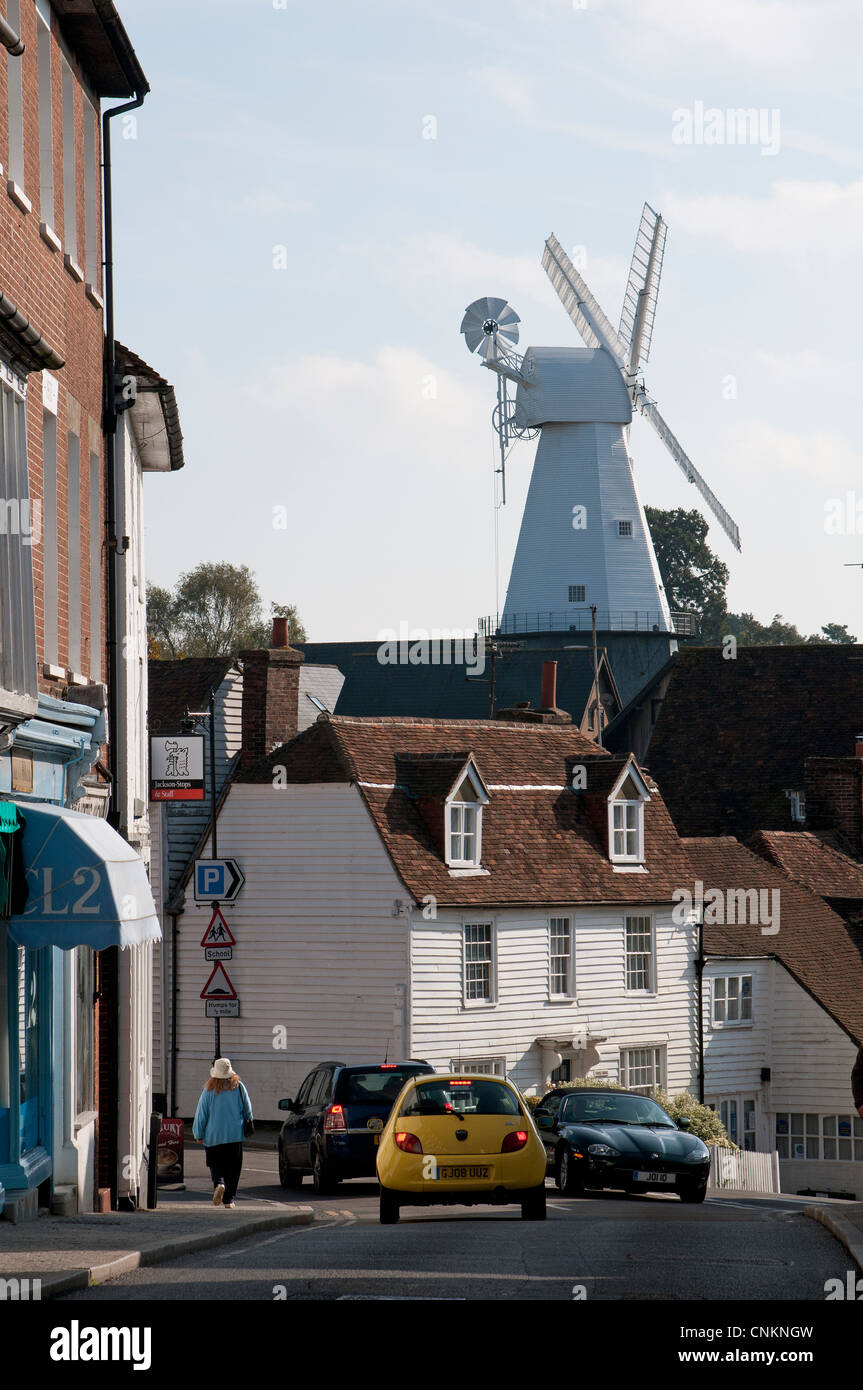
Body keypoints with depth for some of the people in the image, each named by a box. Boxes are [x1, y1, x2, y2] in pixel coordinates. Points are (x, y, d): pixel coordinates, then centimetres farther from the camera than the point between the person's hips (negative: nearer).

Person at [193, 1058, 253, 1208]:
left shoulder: (209, 1090, -6)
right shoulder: (238, 1086, -3)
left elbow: (201, 1114, -2)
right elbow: (248, 1109, 8)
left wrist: (199, 1134, 7)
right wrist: (248, 1121, 28)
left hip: (213, 1136, -1)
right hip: (235, 1134, 1)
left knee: (216, 1164, 8)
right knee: (233, 1168, 7)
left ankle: (219, 1184, -22)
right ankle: (229, 1200, 6)